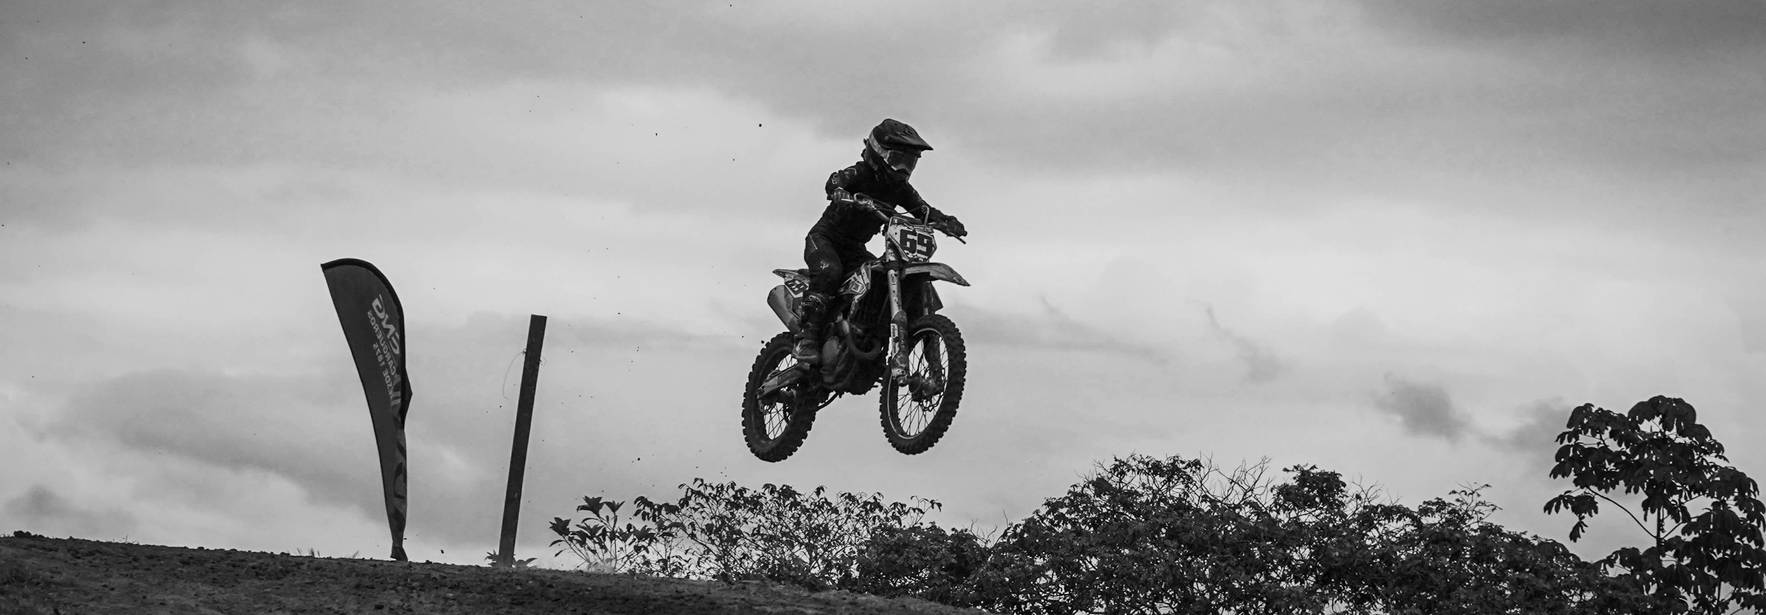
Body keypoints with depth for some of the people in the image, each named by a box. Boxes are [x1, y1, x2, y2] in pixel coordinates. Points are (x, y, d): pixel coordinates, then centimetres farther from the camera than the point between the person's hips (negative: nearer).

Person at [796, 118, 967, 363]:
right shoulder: (859, 173, -15)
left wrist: (946, 221, -19)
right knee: (829, 272, -35)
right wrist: (842, 195, -57)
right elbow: (835, 182, -33)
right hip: (824, 238, -7)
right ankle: (807, 338, -37)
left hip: (854, 248, 7)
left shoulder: (899, 188, 5)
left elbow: (922, 209, 1)